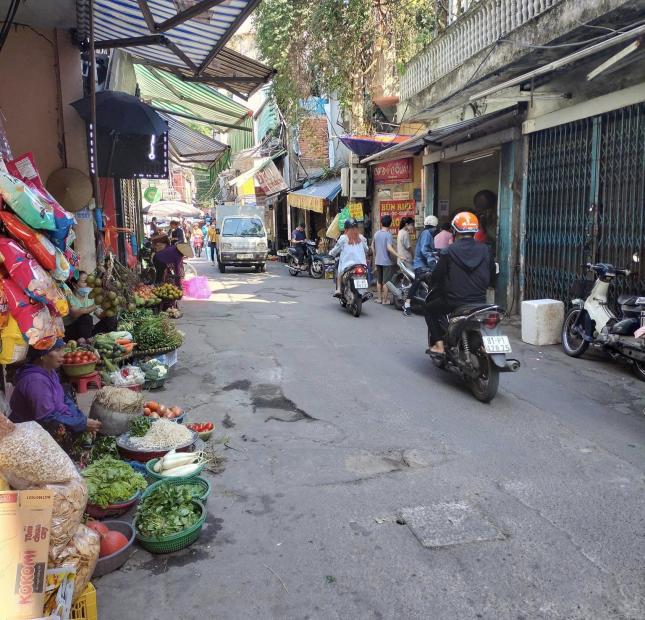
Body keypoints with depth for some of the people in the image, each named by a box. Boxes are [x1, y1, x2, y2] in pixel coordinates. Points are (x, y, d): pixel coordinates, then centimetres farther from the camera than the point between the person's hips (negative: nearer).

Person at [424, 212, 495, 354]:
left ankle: (439, 344, 11)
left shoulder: (449, 252, -10)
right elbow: (492, 276, 10)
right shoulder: (485, 250, 1)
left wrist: (434, 283, 17)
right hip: (480, 302, 4)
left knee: (430, 309, 21)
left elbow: (436, 277, -6)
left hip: (454, 302, -4)